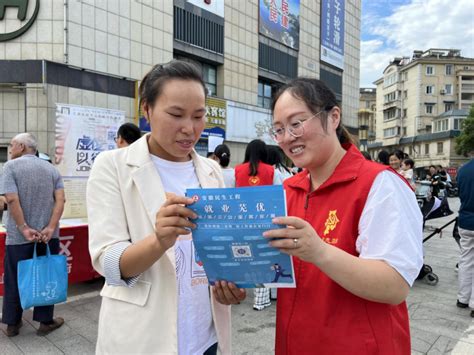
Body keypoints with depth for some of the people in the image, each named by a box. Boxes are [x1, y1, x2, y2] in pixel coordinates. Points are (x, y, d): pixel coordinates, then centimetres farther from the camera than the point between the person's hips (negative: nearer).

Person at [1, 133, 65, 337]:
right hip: (48, 234, 2)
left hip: (18, 236, -2)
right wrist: (51, 228, -11)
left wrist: (24, 229, -15)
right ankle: (45, 322, 20)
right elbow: (60, 200, -5)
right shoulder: (51, 169, 6)